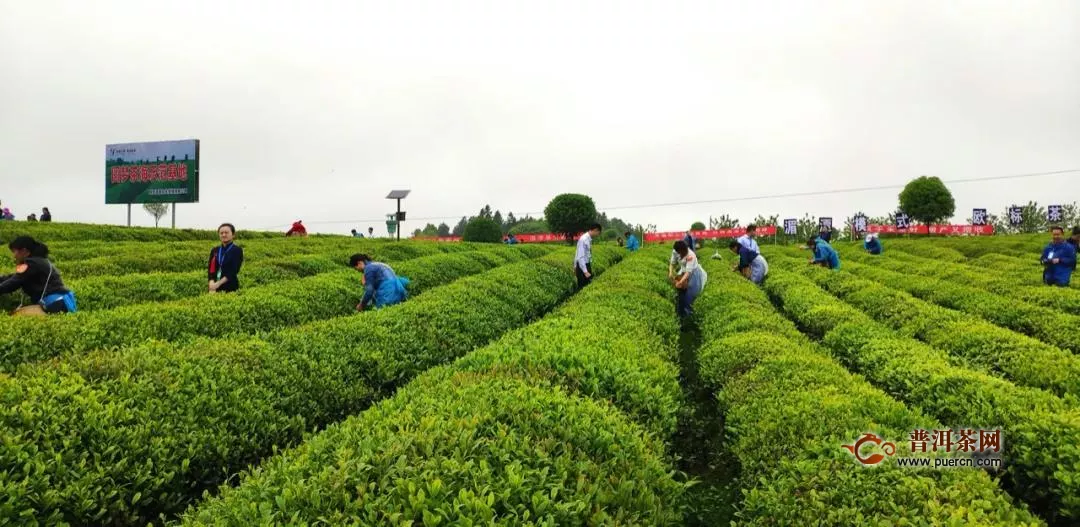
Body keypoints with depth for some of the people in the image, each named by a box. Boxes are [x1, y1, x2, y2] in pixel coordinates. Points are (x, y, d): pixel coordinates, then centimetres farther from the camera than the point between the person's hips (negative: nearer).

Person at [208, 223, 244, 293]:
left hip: (230, 287, -4)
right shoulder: (214, 251, 12)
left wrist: (219, 283, -19)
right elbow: (210, 269, 5)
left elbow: (234, 271, -10)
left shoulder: (237, 251, -2)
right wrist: (211, 282, -15)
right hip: (215, 288, 4)